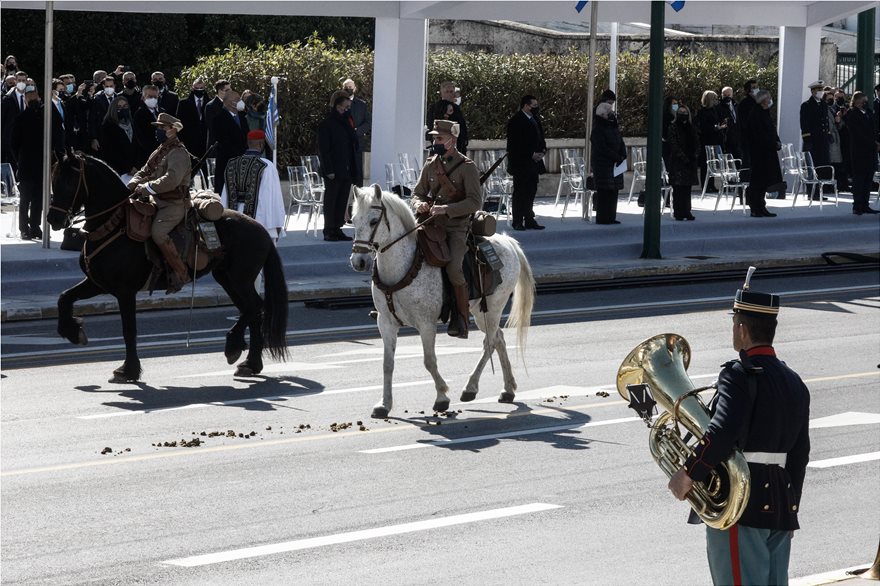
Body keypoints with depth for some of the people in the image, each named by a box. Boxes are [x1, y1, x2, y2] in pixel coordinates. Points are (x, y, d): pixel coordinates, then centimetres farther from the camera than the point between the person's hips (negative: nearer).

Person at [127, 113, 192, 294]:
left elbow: (171, 180, -25)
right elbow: (144, 173, 20)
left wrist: (146, 188, -20)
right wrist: (130, 187, 0)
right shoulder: (159, 151, 18)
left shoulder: (178, 153, -13)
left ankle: (181, 273, -21)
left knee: (158, 232, -31)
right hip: (157, 201, 10)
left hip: (174, 204, -10)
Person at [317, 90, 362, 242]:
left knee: (343, 201, 9)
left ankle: (337, 229, 16)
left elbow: (354, 145, 15)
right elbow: (323, 150, -12)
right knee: (331, 200, 0)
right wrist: (329, 170, -18)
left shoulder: (347, 121, 14)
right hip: (334, 172, -7)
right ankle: (329, 231, 5)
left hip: (347, 171, 7)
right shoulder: (326, 125, -8)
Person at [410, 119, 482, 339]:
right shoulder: (430, 165, 12)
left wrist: (446, 209, -22)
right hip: (432, 224, 6)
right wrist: (420, 204, -6)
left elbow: (475, 201, -11)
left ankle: (462, 320, -15)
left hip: (456, 228, -6)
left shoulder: (467, 167, -5)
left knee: (453, 268, -28)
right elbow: (418, 193, 19)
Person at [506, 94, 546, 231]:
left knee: (531, 192, 9)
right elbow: (515, 144, -17)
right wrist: (531, 154, -18)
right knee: (519, 193, -3)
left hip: (533, 163, 8)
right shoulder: (516, 121, -12)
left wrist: (542, 150, 3)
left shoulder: (535, 120, 15)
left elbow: (540, 137, 24)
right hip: (521, 164, -8)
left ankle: (529, 220, 14)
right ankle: (518, 222, 1)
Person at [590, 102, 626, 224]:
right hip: (602, 163, -8)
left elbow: (620, 142, 15)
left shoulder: (613, 126, 14)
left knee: (613, 190, 8)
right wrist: (617, 158, -17)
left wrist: (622, 156, -3)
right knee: (604, 191, -8)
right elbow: (602, 148, -17)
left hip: (615, 163, 8)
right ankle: (602, 218, -5)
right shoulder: (598, 129, -11)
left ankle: (611, 217, 13)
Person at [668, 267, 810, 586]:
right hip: (781, 508, 8)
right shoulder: (794, 383, 14)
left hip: (739, 508, -8)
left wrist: (688, 474, -17)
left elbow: (723, 432, -27)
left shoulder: (739, 375, -12)